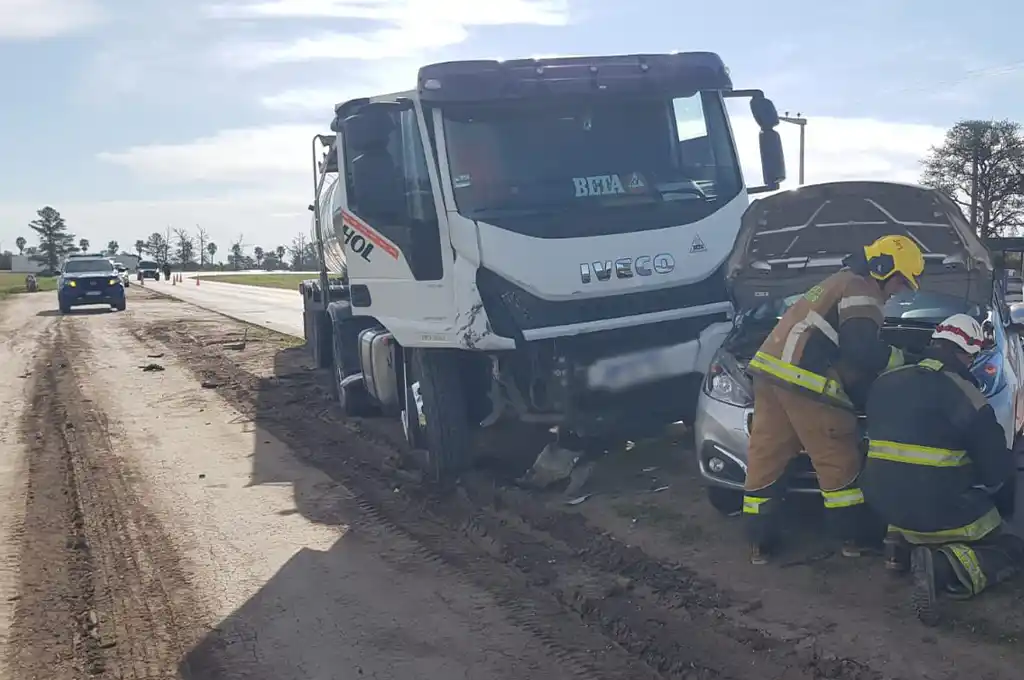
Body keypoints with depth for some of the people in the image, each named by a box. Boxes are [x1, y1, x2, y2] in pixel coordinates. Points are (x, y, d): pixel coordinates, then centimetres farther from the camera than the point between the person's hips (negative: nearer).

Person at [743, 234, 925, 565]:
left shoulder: (840, 282, 30)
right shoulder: (861, 290, -2)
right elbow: (860, 349, -14)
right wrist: (896, 359, 4)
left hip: (770, 370, 10)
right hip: (803, 380, -9)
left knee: (767, 458, 8)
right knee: (839, 460, 5)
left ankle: (760, 543, 12)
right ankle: (854, 537, 15)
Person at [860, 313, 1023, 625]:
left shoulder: (885, 381, 5)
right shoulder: (960, 391, -14)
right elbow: (996, 467, -7)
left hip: (884, 501, 7)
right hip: (937, 510, -6)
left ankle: (900, 543, 13)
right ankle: (941, 567, -14)